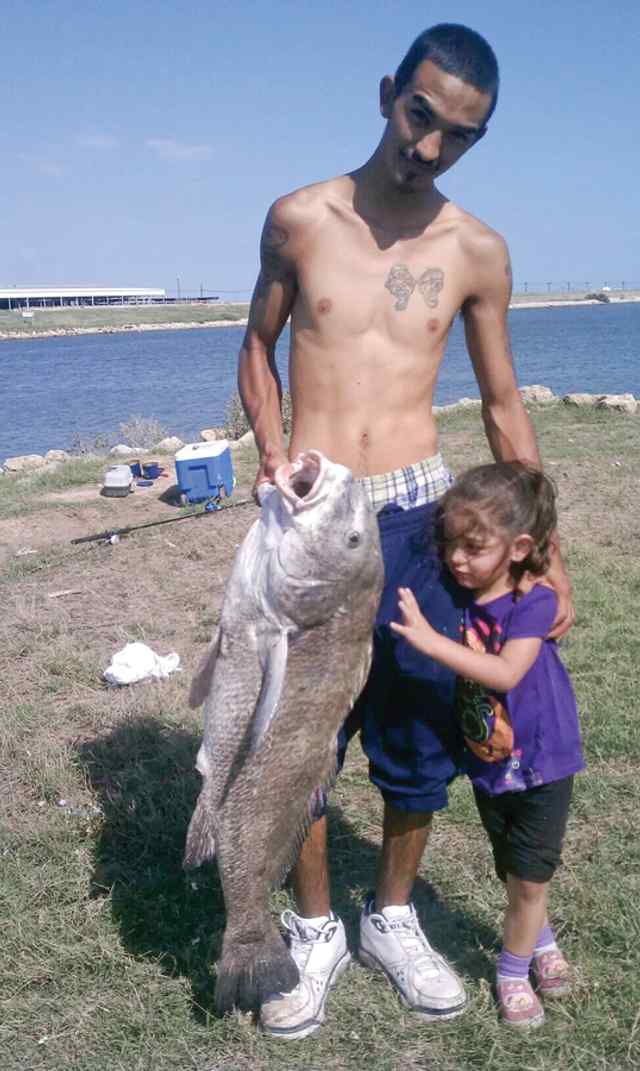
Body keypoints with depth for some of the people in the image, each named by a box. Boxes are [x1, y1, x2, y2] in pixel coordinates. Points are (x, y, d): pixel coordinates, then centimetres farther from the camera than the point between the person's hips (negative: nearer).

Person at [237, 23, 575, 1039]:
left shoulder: (477, 251, 4)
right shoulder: (299, 219, 1)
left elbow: (504, 406, 10)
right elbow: (258, 349, 13)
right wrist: (271, 449, -6)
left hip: (418, 512, 1)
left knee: (422, 735, 7)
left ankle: (393, 918, 32)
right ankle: (315, 931, 25)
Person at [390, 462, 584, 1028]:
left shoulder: (533, 603, -22)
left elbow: (505, 673, -35)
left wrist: (432, 641, -40)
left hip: (541, 764, -4)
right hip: (487, 765, 4)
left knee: (529, 878, 5)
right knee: (515, 874, 20)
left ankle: (512, 969, 28)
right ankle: (541, 941, 46)